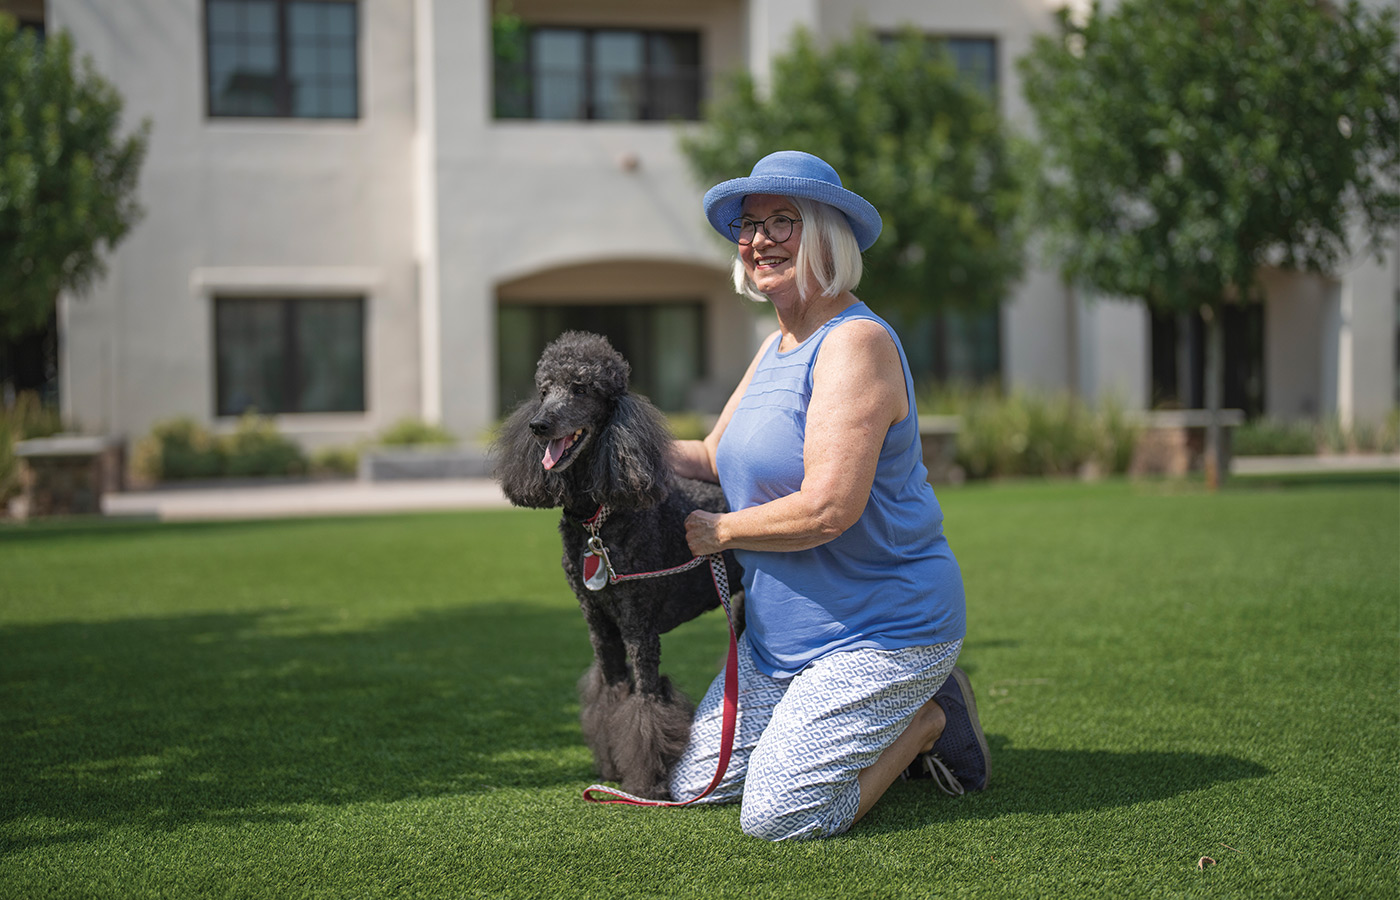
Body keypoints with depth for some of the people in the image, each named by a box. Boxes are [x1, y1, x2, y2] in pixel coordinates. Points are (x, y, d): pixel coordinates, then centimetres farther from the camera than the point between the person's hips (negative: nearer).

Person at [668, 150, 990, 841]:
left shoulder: (856, 343, -21)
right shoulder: (776, 347, 11)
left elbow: (827, 509, -28)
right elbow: (717, 456, 18)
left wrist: (719, 531, -13)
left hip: (880, 628, -9)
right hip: (782, 630, 9)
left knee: (777, 818, -16)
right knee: (694, 783, 8)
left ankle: (930, 718, 7)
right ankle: (883, 727, 22)